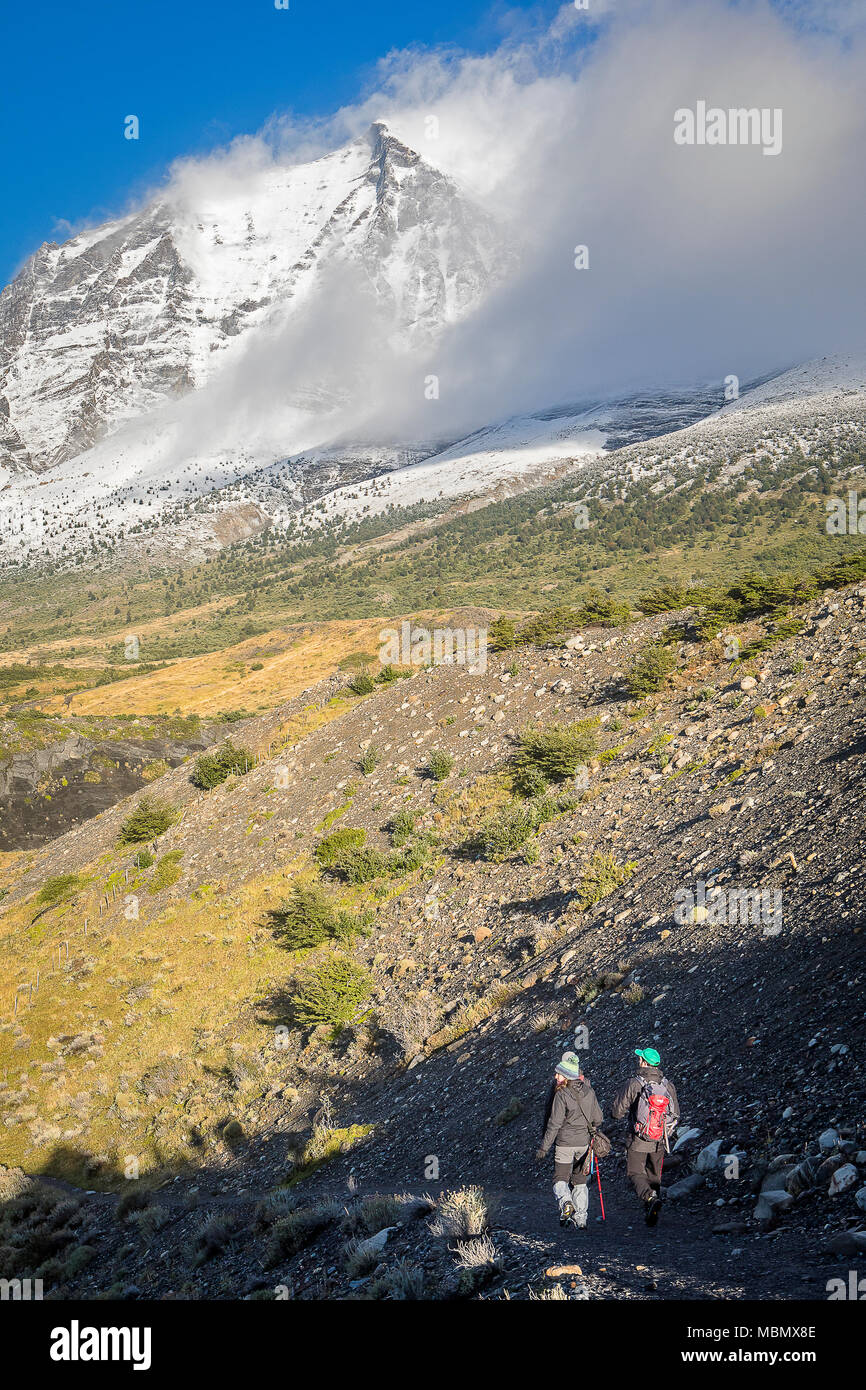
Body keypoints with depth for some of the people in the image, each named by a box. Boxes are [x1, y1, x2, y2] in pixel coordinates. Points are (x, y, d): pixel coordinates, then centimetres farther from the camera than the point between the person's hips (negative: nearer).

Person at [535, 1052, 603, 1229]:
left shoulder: (561, 1095, -15)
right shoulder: (589, 1091, 2)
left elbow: (554, 1124, -15)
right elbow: (598, 1118, 9)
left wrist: (544, 1148, -9)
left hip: (565, 1143, -5)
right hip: (584, 1143, 5)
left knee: (560, 1179, 5)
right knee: (580, 1181, 15)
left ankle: (565, 1203, -23)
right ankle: (580, 1219, 13)